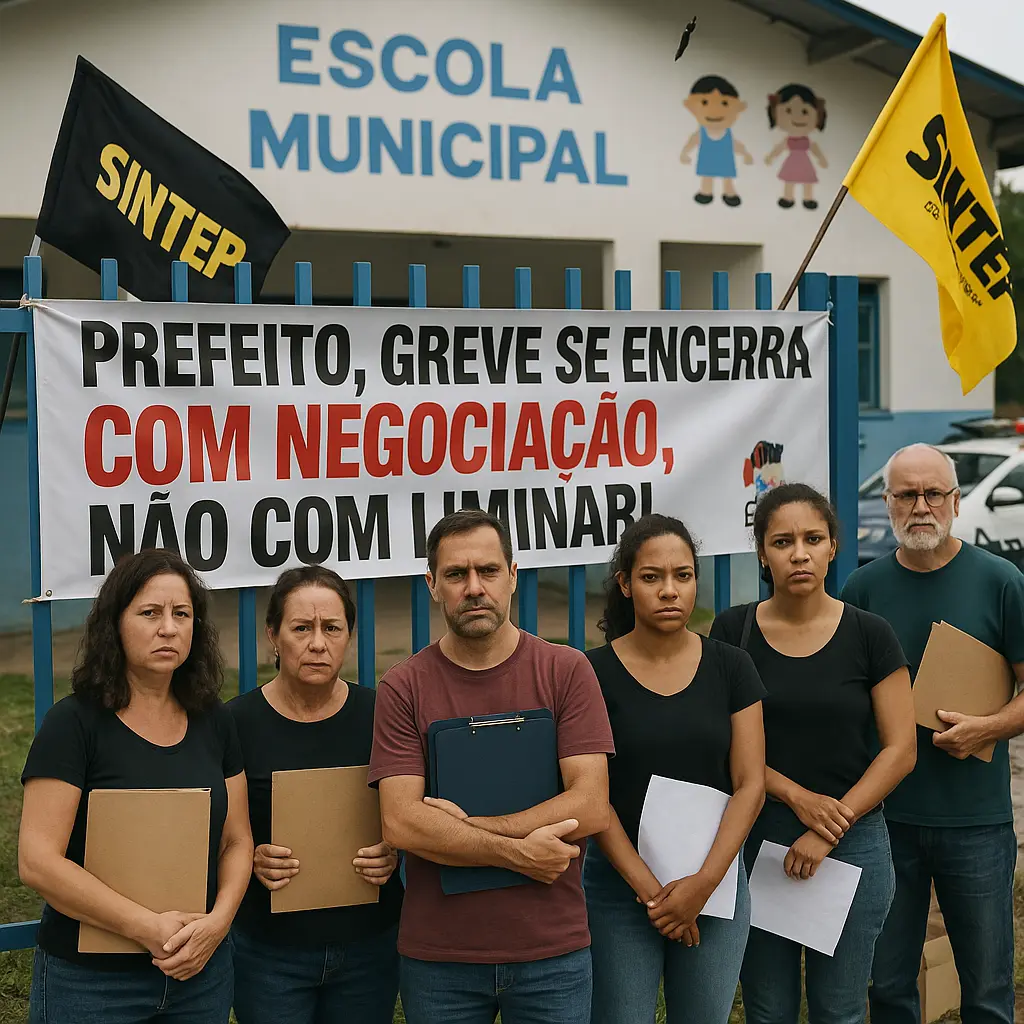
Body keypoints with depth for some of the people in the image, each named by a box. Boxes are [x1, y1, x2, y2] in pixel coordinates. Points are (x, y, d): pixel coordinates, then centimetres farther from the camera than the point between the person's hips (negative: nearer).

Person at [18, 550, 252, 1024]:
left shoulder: (213, 722, 5)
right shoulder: (73, 722, -10)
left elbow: (236, 841, 8)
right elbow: (38, 861, -16)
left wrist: (218, 921, -10)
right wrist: (148, 927, -20)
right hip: (89, 980, -4)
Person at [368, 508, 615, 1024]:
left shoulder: (566, 671, -2)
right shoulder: (402, 688, -2)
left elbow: (591, 806, -11)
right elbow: (401, 823, -12)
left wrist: (468, 825, -14)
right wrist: (517, 852, -15)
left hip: (552, 949, 0)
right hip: (437, 957, 0)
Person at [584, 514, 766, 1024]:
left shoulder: (731, 667, 0)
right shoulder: (594, 673, -6)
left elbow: (750, 785, -3)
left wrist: (704, 882, -12)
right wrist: (648, 888, -13)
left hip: (715, 881, 2)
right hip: (620, 882, -2)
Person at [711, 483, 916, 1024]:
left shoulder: (869, 635, -3)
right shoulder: (733, 630, -1)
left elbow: (900, 750, -4)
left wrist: (832, 828, -12)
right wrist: (796, 797, -13)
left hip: (853, 840, 0)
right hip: (756, 838, 1)